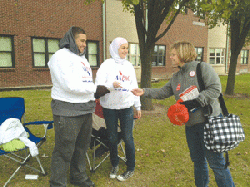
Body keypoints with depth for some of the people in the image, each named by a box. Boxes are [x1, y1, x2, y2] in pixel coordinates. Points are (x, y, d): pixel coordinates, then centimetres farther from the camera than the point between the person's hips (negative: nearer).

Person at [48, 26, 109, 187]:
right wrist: (95, 89, -17)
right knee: (64, 150, 0)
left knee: (81, 146, 19)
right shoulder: (61, 56, -11)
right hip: (68, 112, -9)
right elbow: (70, 85, -21)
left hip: (85, 110, 9)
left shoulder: (82, 58, 17)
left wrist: (92, 98, 15)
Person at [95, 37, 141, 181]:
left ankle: (131, 168, 20)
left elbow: (134, 86, 14)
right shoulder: (107, 65, -3)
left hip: (127, 107, 2)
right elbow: (99, 85, -11)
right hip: (110, 107, -2)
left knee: (127, 137, 3)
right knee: (112, 137, 10)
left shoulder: (129, 66, 10)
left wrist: (138, 106, 14)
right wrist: (112, 85, -30)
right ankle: (115, 165, 31)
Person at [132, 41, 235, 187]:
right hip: (190, 124, 7)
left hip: (209, 121, -7)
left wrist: (195, 101, -21)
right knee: (198, 160, 19)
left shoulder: (203, 68, -7)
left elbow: (215, 89, -15)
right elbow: (163, 92, 13)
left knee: (216, 161, 1)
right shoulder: (176, 78, 14)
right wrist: (145, 92, 4)